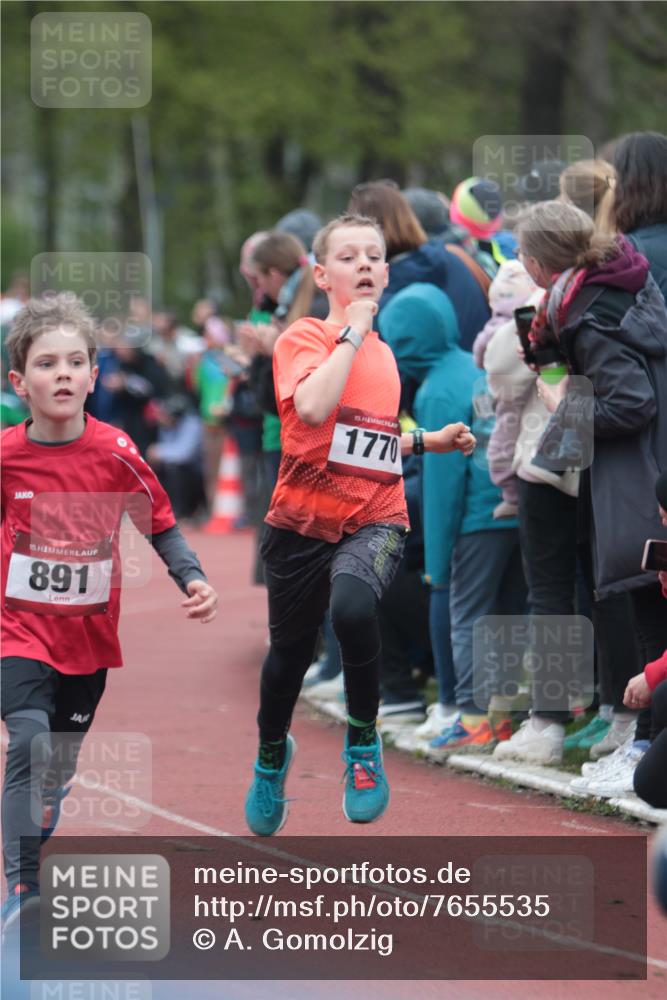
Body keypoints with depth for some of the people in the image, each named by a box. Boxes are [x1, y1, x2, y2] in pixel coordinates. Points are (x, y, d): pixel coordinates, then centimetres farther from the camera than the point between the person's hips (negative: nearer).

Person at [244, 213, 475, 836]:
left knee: (351, 605, -31)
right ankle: (272, 752, 45)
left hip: (374, 520, 2)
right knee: (289, 650, 13)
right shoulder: (303, 338, -6)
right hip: (303, 521, -2)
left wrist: (430, 441, 18)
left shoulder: (383, 353, 12)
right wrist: (351, 333, -19)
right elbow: (313, 409, -27)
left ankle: (363, 739, -11)